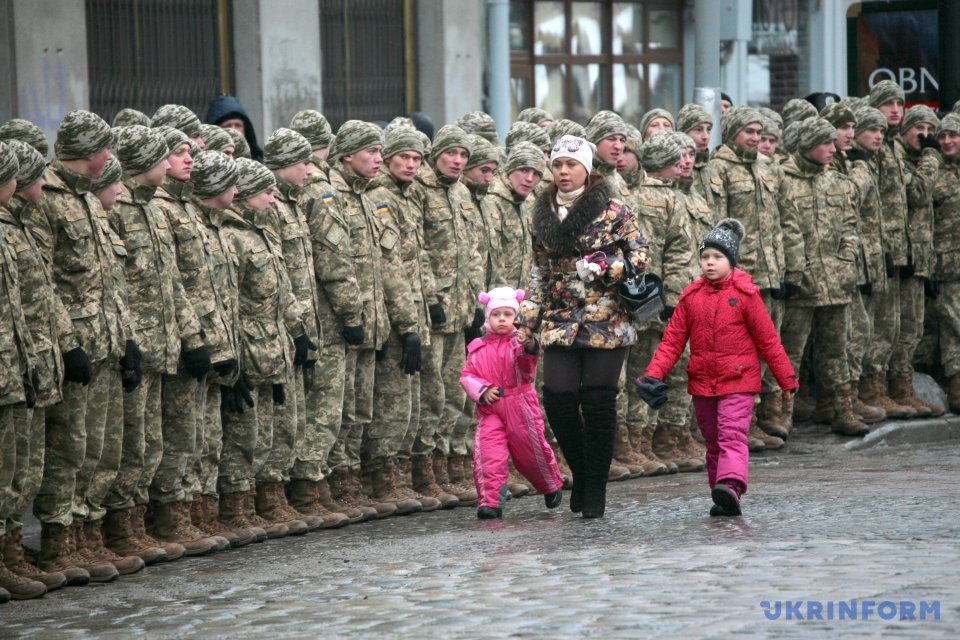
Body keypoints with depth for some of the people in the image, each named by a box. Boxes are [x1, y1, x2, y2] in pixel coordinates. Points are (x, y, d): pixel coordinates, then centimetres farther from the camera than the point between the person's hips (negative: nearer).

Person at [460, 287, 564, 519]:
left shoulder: (520, 342, -6)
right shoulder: (478, 348, 6)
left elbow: (528, 370, -26)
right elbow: (467, 375, 7)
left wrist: (528, 348, -48)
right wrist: (482, 391, -12)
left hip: (520, 406, -2)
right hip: (490, 410, 2)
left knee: (531, 449, 12)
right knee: (488, 452, -14)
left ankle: (552, 487, 37)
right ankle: (489, 501, -12)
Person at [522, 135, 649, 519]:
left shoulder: (612, 210, -2)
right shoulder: (543, 214, 11)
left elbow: (640, 253, -1)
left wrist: (602, 270, -16)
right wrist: (528, 323, 11)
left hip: (606, 321, -3)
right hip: (560, 323, 3)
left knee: (598, 402, -3)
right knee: (558, 399, -7)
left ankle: (595, 489, 8)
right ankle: (580, 472, 16)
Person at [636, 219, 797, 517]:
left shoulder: (745, 294, -5)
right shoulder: (691, 296, 5)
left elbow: (768, 340, -1)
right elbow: (673, 340, 6)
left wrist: (787, 379, 1)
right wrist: (653, 374, -6)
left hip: (738, 381, -5)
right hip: (702, 383, 5)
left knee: (732, 436, -19)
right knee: (714, 443, 10)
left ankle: (731, 487, -34)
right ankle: (723, 500, 16)